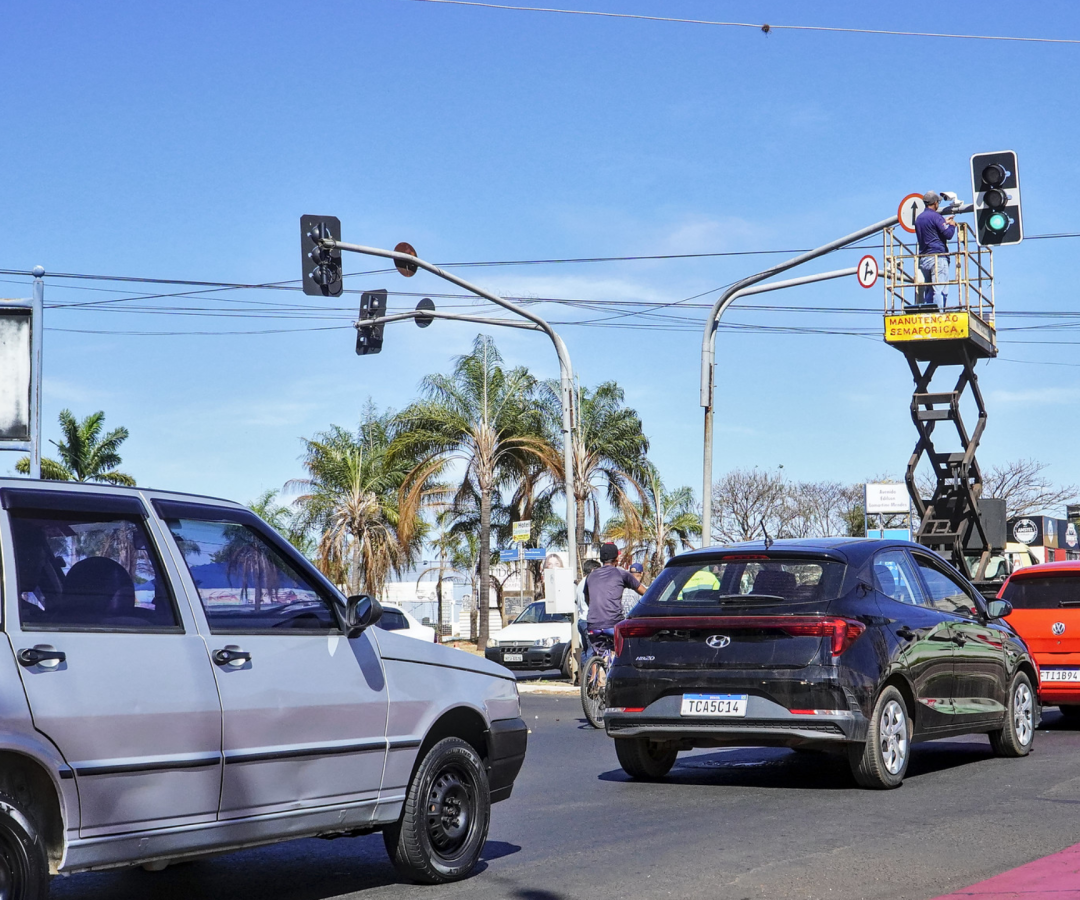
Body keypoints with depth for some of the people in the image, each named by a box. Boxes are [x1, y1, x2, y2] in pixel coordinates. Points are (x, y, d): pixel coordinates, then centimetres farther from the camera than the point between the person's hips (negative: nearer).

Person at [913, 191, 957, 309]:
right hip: (938, 257, -7)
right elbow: (948, 235, -13)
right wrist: (952, 225, 7)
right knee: (941, 290, -8)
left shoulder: (918, 218, 15)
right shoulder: (935, 216, -8)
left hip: (923, 258, 7)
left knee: (928, 290, 9)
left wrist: (944, 222, 26)